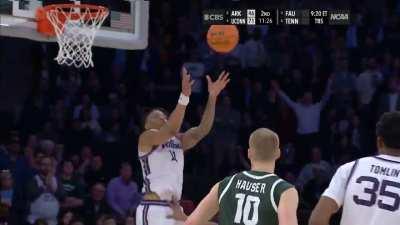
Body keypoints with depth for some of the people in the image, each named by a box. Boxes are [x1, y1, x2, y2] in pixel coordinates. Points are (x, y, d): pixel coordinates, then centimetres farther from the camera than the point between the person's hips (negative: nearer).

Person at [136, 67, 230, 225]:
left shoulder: (178, 141, 20)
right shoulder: (146, 137, -1)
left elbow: (202, 130, 7)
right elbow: (171, 130, -21)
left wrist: (212, 97, -3)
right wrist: (184, 96, -30)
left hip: (172, 209, 8)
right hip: (153, 209, -8)